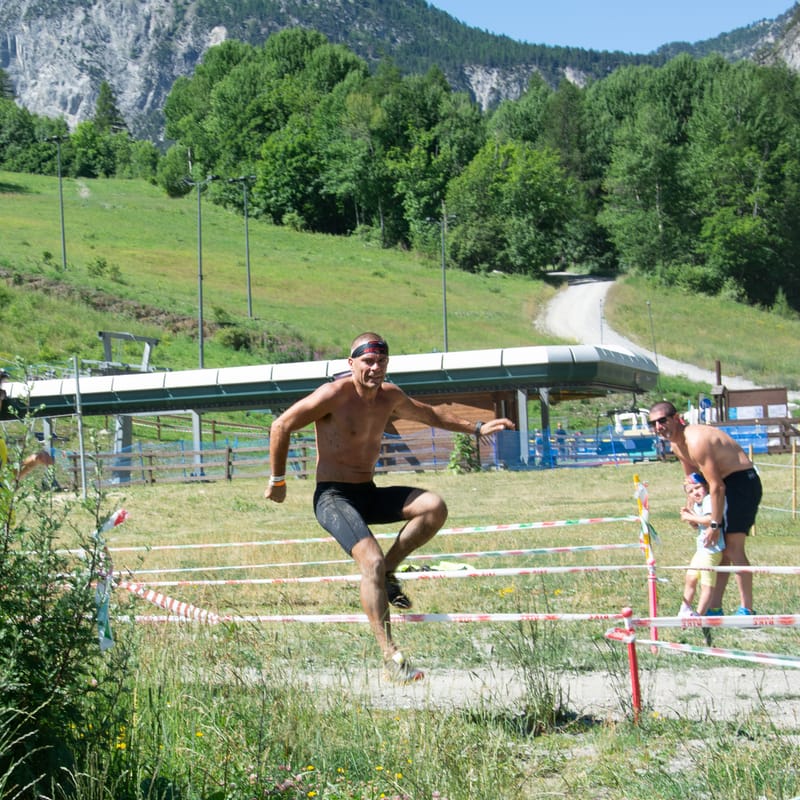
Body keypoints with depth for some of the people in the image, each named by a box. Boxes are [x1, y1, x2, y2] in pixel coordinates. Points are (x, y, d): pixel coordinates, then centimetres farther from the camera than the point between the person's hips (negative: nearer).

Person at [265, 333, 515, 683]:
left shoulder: (389, 397, 6)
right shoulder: (334, 395, -15)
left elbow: (429, 414, 27)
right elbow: (281, 426, -8)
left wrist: (476, 428, 25)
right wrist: (277, 480, -1)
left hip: (369, 495, 7)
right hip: (333, 497, -7)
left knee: (434, 507, -15)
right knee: (371, 559, -28)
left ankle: (387, 573, 1)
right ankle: (390, 657, -23)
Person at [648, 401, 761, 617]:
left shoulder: (696, 441, -26)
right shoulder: (676, 446, 5)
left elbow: (717, 487, -26)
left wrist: (714, 525, -21)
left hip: (743, 481, -10)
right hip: (726, 483, 10)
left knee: (733, 548, -13)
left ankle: (747, 610, -9)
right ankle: (715, 609, 13)